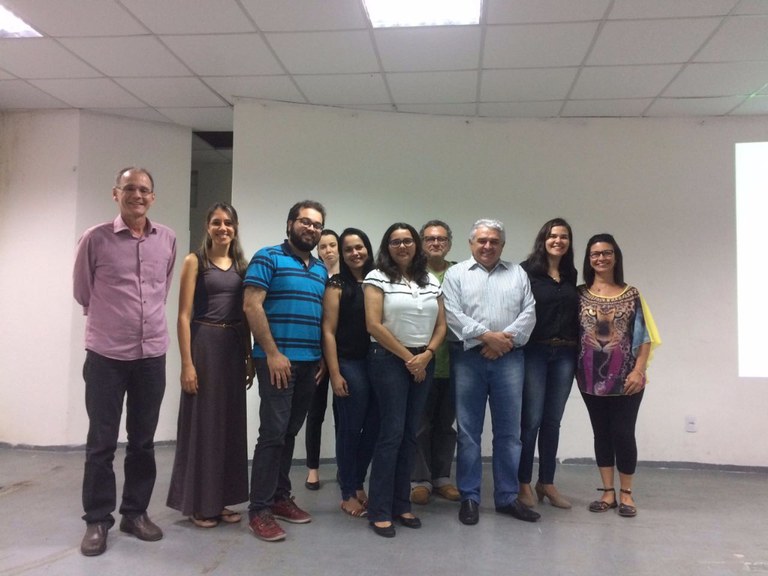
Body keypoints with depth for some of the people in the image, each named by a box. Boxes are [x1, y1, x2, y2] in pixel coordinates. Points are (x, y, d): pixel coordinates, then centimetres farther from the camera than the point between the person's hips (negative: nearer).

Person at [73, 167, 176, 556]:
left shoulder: (168, 240, 4)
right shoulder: (95, 239, -6)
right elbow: (82, 292, 6)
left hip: (152, 354, 3)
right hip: (106, 354, -3)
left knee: (143, 441, 12)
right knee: (101, 443, 6)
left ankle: (136, 512, 27)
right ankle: (97, 520, 20)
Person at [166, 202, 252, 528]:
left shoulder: (241, 265, 11)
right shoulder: (195, 261, -3)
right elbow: (184, 316, -8)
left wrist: (250, 358, 8)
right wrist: (187, 363, -15)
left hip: (234, 347, 5)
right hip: (204, 344, -5)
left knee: (230, 423, 10)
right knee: (202, 423, 2)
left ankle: (220, 500, 24)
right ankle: (198, 504, 16)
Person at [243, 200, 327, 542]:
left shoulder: (321, 269, 16)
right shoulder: (268, 258, -4)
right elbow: (251, 305, -12)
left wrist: (323, 357, 11)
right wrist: (273, 353, -16)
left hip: (310, 363, 7)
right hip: (278, 359, -6)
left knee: (290, 433, 13)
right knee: (273, 433, -6)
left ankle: (280, 497, 24)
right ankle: (259, 510, 5)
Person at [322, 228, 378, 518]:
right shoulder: (337, 284, -3)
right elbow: (329, 331, -7)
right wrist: (335, 373, -13)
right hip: (350, 364, -5)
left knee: (373, 428, 10)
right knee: (350, 429, 4)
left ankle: (358, 484, 29)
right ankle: (348, 494, 19)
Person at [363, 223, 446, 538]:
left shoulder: (432, 281, 12)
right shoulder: (377, 278, -3)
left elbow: (441, 325, 10)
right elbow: (374, 325, -12)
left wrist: (426, 355, -7)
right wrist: (407, 357, -10)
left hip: (423, 363, 5)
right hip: (389, 360, -5)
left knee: (410, 434, 8)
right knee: (392, 433, -6)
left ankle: (401, 505, 18)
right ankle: (379, 511, 4)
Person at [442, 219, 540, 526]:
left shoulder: (517, 273, 14)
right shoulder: (456, 273, 6)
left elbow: (529, 312, 4)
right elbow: (453, 314, -6)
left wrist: (506, 338, -11)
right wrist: (487, 336, -14)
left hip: (509, 359, 2)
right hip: (468, 359, -2)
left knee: (509, 431, 7)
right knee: (468, 431, 4)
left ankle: (507, 497, 20)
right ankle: (469, 497, 15)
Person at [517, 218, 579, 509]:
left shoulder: (571, 275, 13)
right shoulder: (527, 271, -4)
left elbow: (575, 314, 14)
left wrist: (577, 352, 7)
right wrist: (517, 346, -17)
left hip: (565, 354, 5)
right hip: (535, 352, -5)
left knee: (553, 421, 11)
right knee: (531, 420, 0)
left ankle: (547, 483, 23)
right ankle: (523, 483, 13)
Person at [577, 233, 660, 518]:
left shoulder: (631, 294, 2)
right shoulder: (579, 294, 2)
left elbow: (645, 336, 0)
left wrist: (638, 371, -10)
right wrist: (574, 369, -6)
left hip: (625, 377, -1)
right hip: (592, 377, 1)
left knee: (623, 433, 2)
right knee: (601, 433, 9)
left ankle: (626, 494, 17)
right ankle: (608, 492, 20)